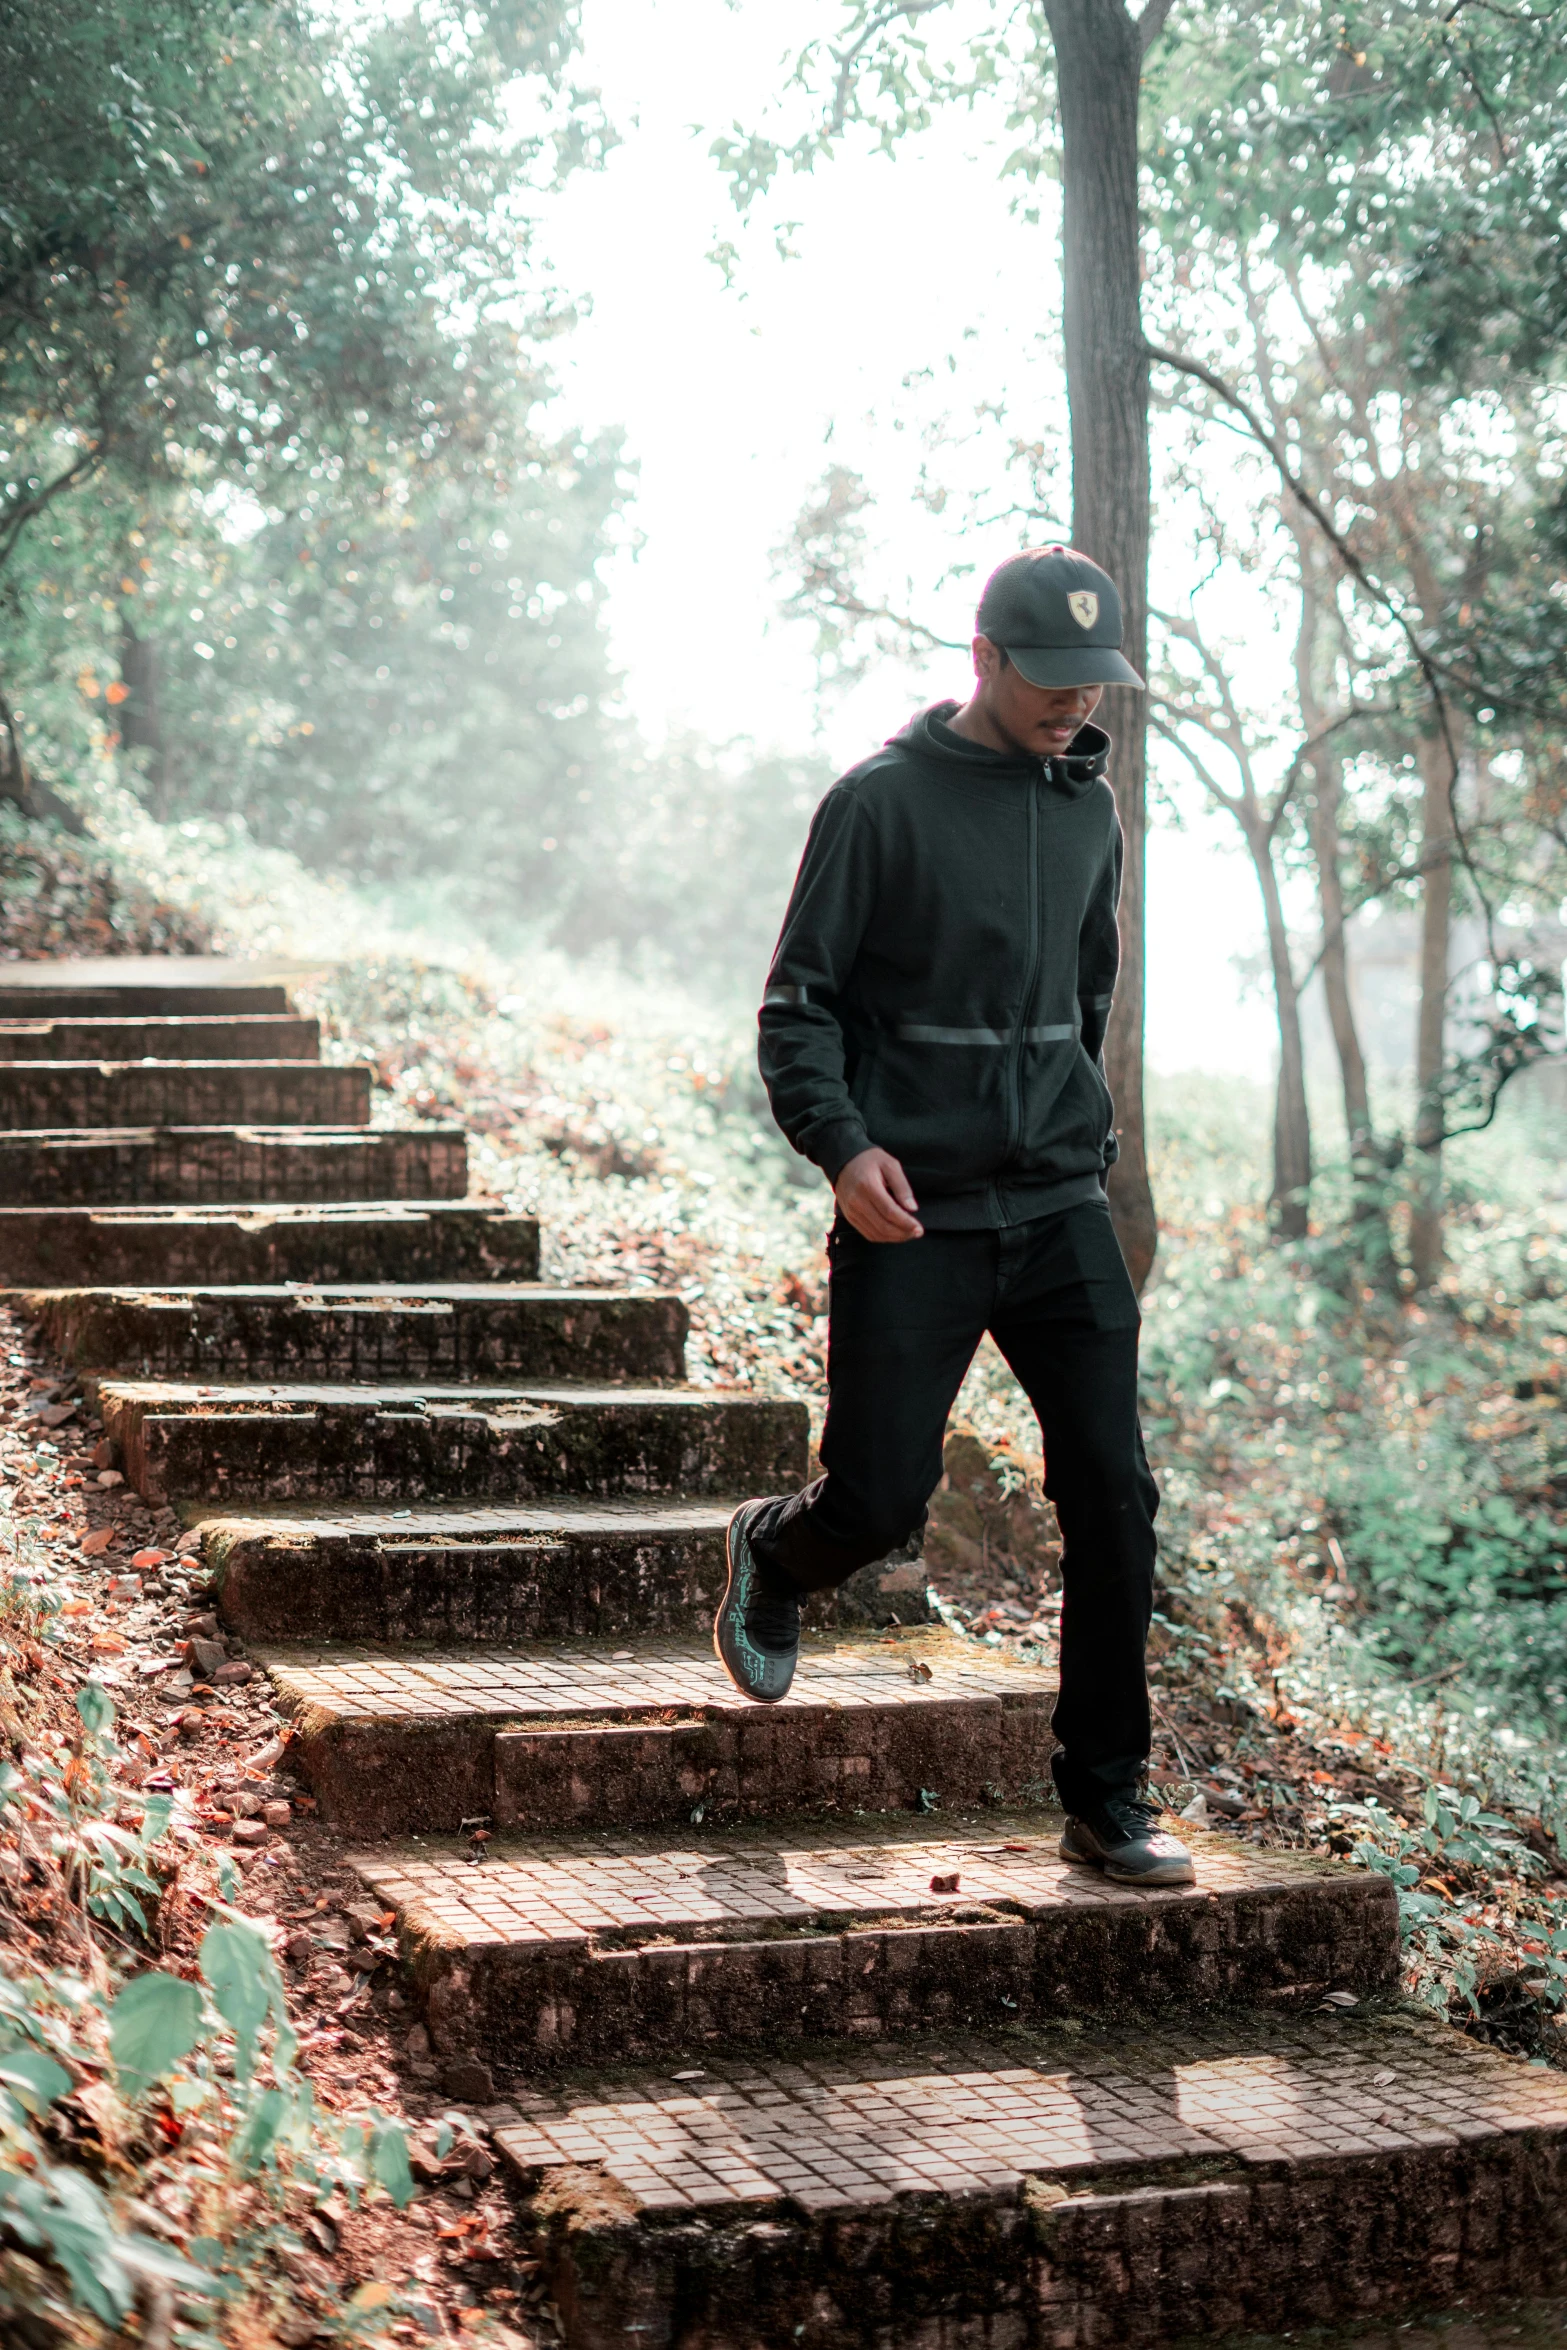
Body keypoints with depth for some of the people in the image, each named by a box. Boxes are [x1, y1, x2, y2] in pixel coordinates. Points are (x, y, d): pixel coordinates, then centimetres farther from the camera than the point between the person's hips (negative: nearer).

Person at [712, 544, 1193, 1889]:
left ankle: (1109, 1798, 9)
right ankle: (772, 1554, 35)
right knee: (878, 1503, -2)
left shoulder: (1090, 809, 12)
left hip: (1061, 1213, 5)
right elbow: (799, 1000, -6)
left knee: (1113, 1499, -2)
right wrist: (841, 1145, -19)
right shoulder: (883, 803, -5)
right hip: (913, 1222, -4)